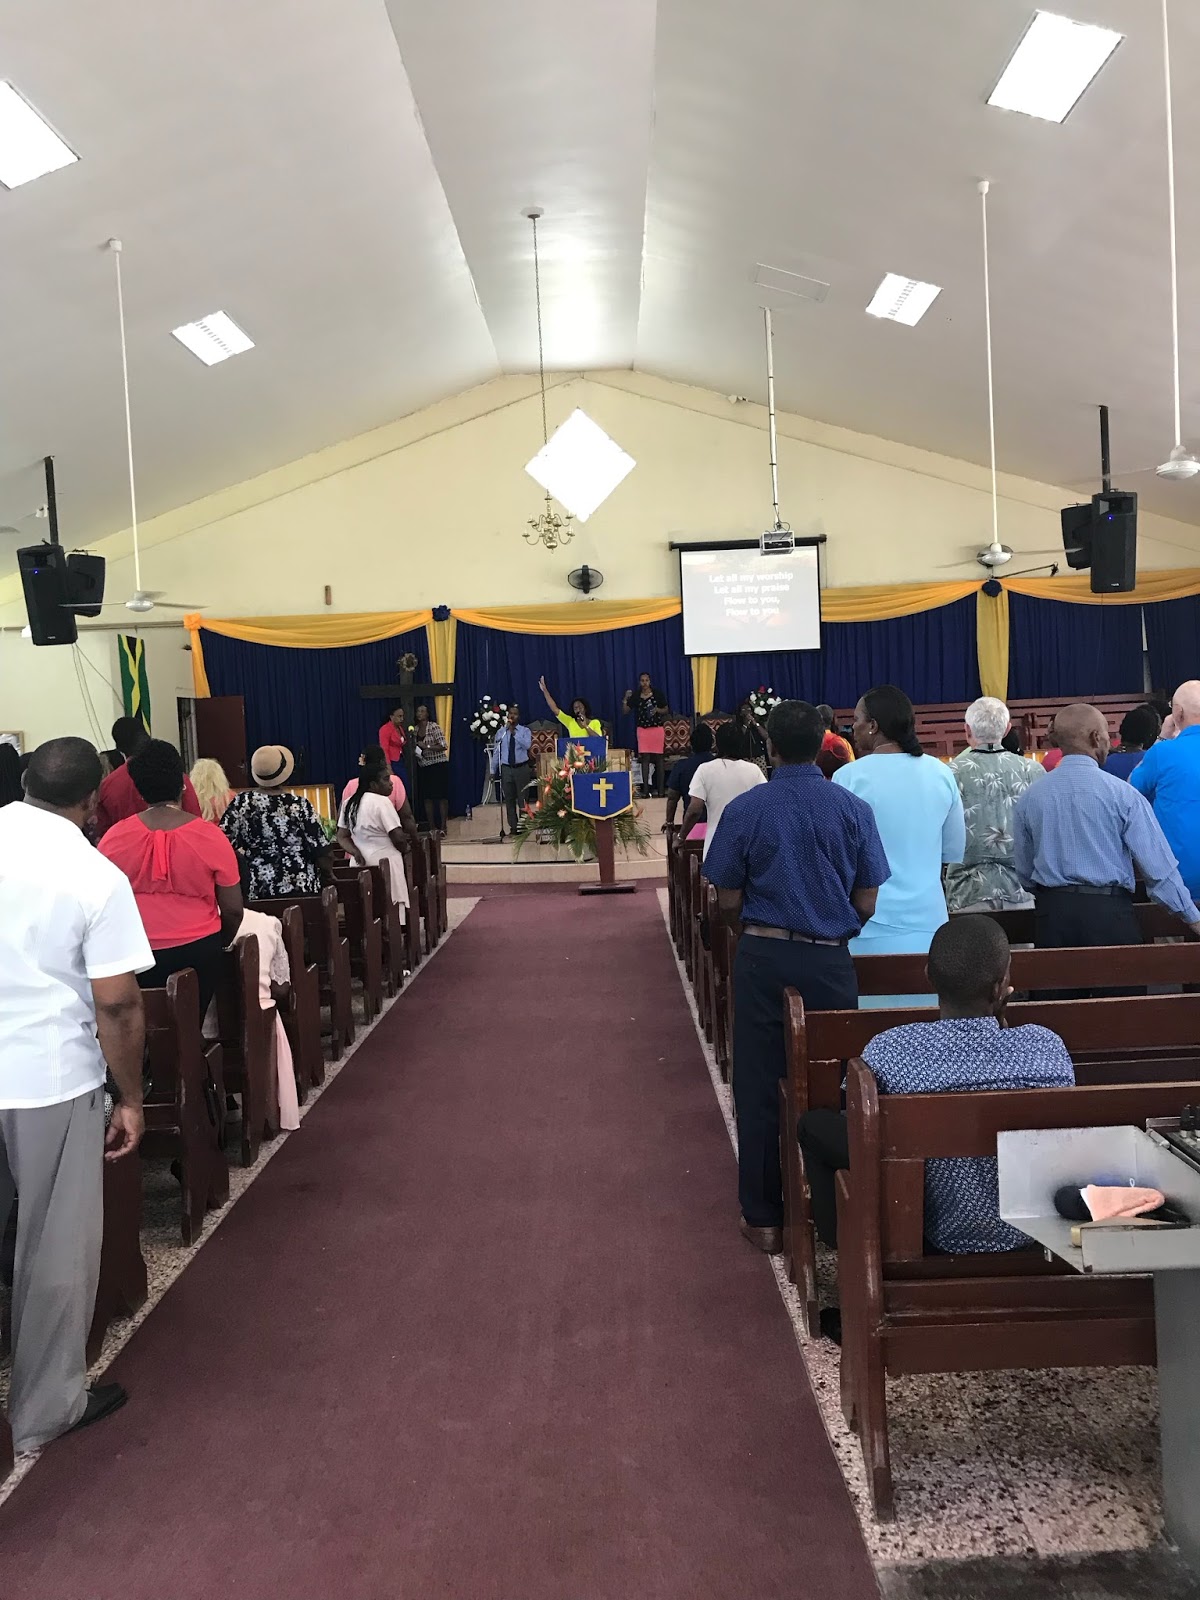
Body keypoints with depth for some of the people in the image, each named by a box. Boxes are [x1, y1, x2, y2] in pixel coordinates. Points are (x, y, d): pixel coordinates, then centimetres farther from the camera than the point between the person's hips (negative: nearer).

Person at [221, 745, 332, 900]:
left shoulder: (242, 802, -4)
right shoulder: (299, 806, -10)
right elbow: (321, 852, -8)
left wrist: (251, 857, 12)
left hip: (258, 890, 3)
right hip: (301, 888, -3)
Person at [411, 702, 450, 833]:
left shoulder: (434, 727, -9)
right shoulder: (415, 730, 9)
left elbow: (444, 746, -14)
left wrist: (426, 746, -19)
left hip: (438, 765, -6)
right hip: (423, 767, 6)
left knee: (441, 796, -4)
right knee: (426, 797, 5)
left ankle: (443, 826, 0)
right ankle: (431, 827, 11)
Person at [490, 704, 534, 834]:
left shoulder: (525, 731, 0)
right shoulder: (501, 732, 7)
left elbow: (527, 745, -20)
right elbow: (496, 752, 8)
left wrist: (514, 733, -20)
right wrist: (493, 770, 6)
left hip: (522, 768, -2)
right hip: (506, 768, 2)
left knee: (522, 798, 1)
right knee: (509, 799, 5)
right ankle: (513, 827, 11)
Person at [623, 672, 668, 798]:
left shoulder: (658, 693, -1)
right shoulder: (635, 695, 3)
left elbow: (666, 710, 6)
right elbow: (625, 710, 2)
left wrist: (657, 710, -13)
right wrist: (626, 699, -12)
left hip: (657, 729, -1)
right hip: (642, 730, 1)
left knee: (658, 758, 2)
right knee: (645, 758, -2)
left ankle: (660, 788, 6)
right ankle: (645, 789, -1)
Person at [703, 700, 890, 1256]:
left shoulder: (744, 810, -6)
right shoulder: (853, 809, -3)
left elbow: (728, 902, -2)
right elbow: (866, 904, 0)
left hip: (761, 959, 0)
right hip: (829, 961, 1)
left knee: (759, 1087, 8)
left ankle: (764, 1217, 17)